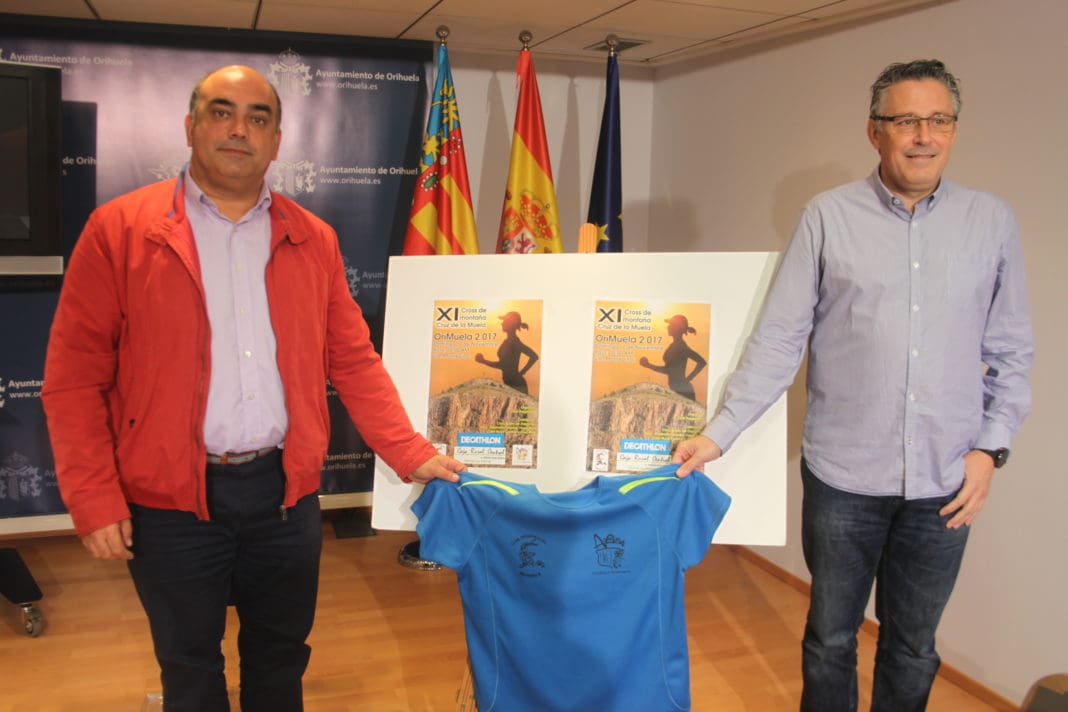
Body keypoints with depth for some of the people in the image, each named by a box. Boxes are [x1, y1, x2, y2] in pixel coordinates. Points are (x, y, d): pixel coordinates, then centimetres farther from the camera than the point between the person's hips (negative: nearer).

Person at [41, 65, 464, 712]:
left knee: (281, 658, 17)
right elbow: (74, 375, -4)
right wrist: (95, 500, -9)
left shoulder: (313, 240, 6)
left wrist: (411, 456, 5)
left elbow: (354, 362, 8)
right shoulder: (119, 230, -3)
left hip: (287, 490, 3)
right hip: (171, 500, -2)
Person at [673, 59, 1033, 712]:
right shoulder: (828, 217, -4)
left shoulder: (992, 222, 2)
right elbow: (779, 341, -5)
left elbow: (1011, 352, 8)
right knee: (831, 637, 14)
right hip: (844, 475, -1)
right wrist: (719, 433, -10)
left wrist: (991, 447, -1)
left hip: (944, 483, 2)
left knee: (913, 645, 17)